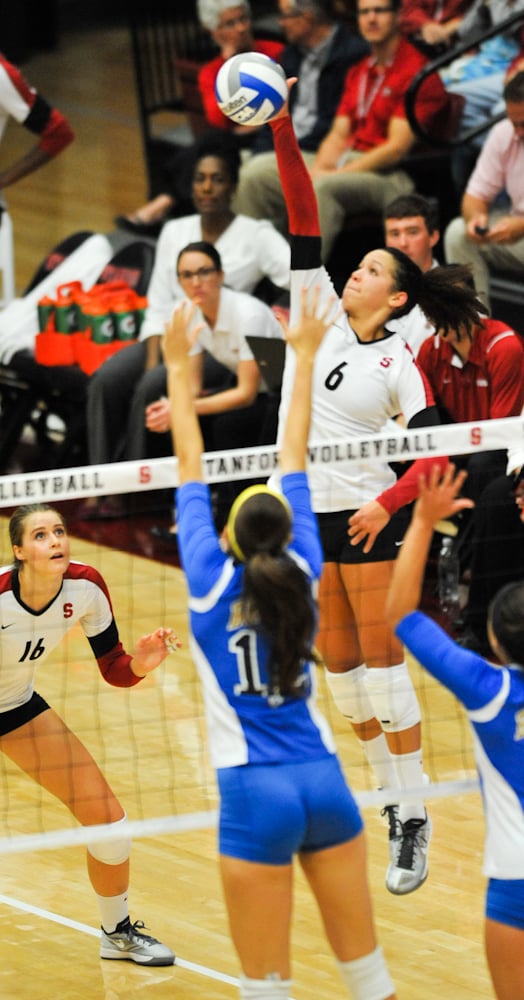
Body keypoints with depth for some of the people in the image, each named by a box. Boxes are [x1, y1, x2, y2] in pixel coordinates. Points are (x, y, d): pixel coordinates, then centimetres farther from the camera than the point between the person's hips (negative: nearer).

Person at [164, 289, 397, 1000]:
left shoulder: (212, 582, -4)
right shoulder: (303, 574, 4)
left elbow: (190, 465, 4)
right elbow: (294, 459, 13)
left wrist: (178, 366, 13)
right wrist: (304, 357, 23)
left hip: (256, 793, -4)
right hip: (325, 782, 4)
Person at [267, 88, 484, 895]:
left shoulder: (398, 366, -7)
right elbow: (303, 216, 0)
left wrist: (388, 503, -26)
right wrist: (282, 131, -8)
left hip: (365, 520, -5)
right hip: (303, 518, 5)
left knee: (382, 664, -6)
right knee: (339, 668, 8)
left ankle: (414, 823, -4)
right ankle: (389, 798, 19)